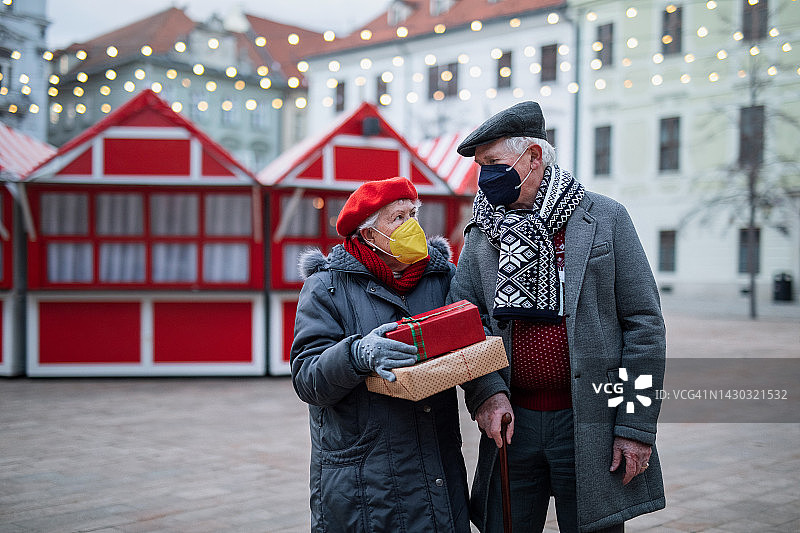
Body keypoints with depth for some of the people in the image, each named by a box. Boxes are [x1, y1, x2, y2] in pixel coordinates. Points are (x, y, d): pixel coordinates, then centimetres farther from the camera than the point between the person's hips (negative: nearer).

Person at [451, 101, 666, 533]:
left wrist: (637, 427, -8)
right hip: (512, 421, 3)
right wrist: (486, 391, -15)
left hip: (590, 425, -2)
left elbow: (644, 324, -3)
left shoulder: (605, 219, -1)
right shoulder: (480, 235, 8)